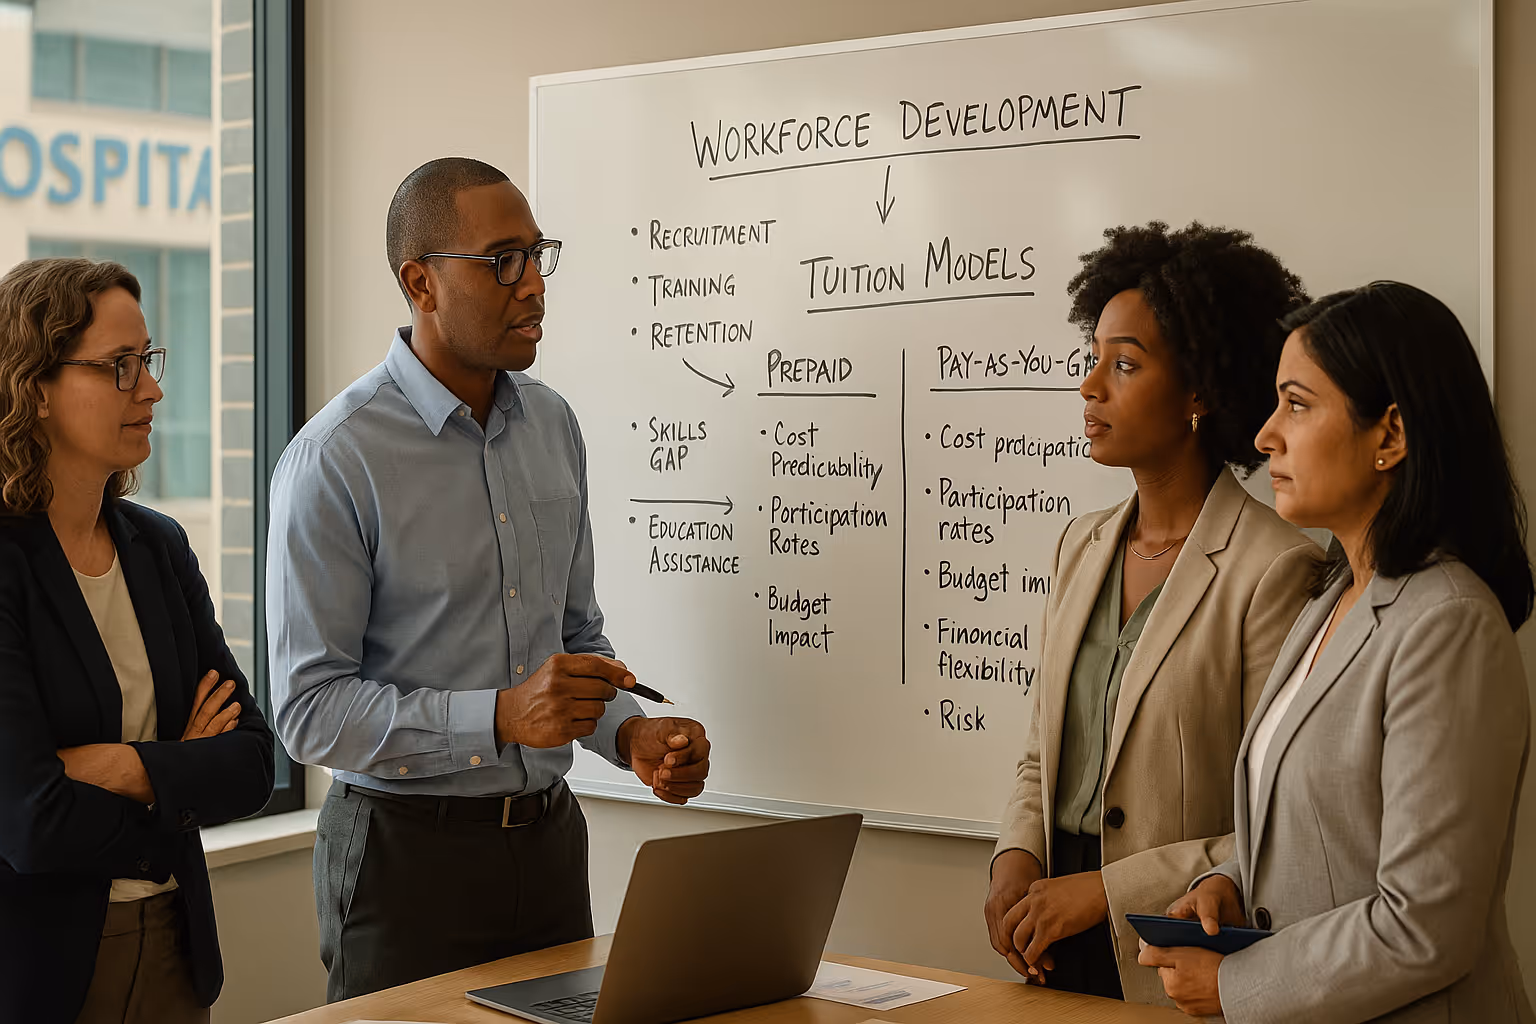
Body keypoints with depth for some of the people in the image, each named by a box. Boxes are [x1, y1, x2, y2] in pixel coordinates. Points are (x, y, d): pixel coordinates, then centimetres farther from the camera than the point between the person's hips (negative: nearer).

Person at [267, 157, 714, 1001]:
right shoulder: (336, 458, -15)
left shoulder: (553, 426, 6)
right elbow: (308, 709, -18)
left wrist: (630, 733, -4)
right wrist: (500, 718, -28)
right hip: (407, 845, -6)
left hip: (549, 836, 6)